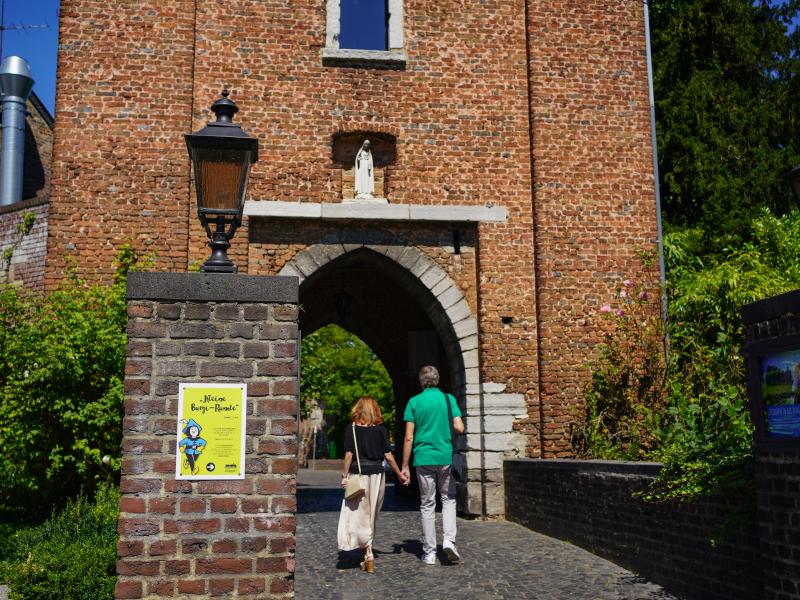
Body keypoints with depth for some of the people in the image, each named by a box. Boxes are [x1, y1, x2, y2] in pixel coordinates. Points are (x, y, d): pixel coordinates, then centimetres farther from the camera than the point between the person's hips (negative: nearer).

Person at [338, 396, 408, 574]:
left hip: (358, 474, -3)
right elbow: (388, 455, 1)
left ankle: (369, 556, -8)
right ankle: (368, 554, 23)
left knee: (360, 516, 1)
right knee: (371, 516, 14)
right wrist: (400, 474, 10)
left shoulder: (352, 429, -3)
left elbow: (349, 454, -8)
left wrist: (344, 476, -2)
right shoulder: (381, 429, 2)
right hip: (377, 474, 3)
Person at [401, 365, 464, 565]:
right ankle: (449, 540, -3)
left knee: (427, 505, 7)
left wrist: (404, 466, 2)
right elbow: (459, 428, -7)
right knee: (448, 499, 16)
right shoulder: (448, 399, 1)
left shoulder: (414, 402, -1)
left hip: (423, 459, 0)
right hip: (445, 457, 0)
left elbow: (409, 437, -3)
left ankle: (429, 553, 9)